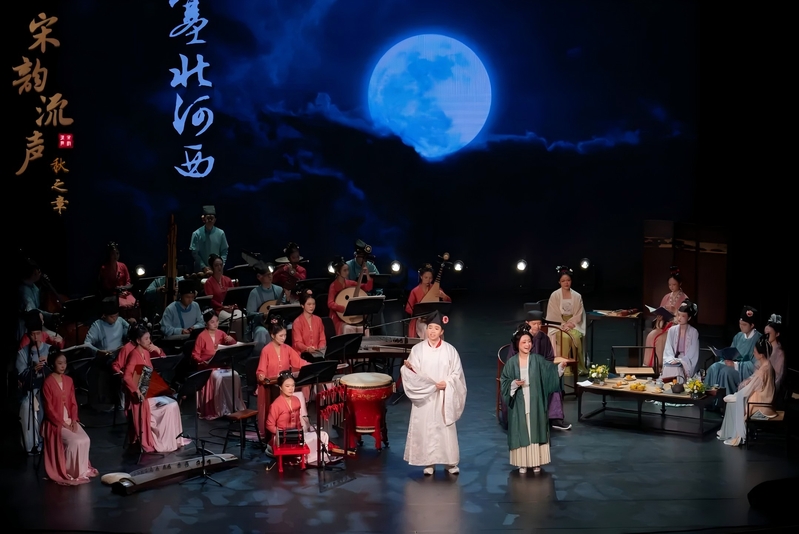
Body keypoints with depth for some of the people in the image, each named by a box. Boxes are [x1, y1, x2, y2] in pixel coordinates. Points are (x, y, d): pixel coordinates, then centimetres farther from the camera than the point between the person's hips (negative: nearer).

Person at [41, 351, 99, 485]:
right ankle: (69, 473, -6)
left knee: (85, 440, -17)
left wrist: (74, 421, -5)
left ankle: (82, 469, 0)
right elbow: (49, 409, -14)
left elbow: (73, 403, 9)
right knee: (74, 442, -24)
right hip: (55, 422, -6)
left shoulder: (69, 380, 7)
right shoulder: (48, 382, -13)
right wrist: (63, 423, -16)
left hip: (70, 420, 6)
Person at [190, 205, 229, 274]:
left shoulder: (220, 233, 0)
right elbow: (194, 253, -6)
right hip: (201, 270, -1)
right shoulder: (196, 234, -6)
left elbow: (224, 251, 4)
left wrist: (221, 265, -8)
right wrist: (204, 267, -12)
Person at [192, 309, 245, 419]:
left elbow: (234, 346, 16)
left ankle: (235, 407, -16)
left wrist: (231, 340, -6)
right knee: (219, 377, -34)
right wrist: (203, 362, -22)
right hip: (207, 366, -5)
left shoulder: (220, 333, 9)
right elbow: (195, 355, -5)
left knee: (235, 376, -24)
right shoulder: (202, 336, -6)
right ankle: (220, 409, -24)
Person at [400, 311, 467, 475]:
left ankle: (451, 462, 11)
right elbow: (413, 372, -1)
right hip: (424, 396, 0)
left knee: (446, 428, 1)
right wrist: (408, 367, -23)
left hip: (443, 396, 0)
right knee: (425, 428, 0)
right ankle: (429, 463, 8)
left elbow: (457, 372, 3)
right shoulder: (417, 349, 1)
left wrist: (447, 383, -14)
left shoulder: (449, 350, 2)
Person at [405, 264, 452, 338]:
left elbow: (448, 302, 0)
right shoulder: (415, 291, -2)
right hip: (420, 320, -1)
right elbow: (408, 309, 0)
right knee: (427, 331, -32)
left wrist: (443, 296, -21)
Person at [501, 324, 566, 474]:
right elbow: (504, 381, 3)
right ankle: (522, 463, 12)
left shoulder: (538, 359, -1)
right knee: (521, 431, 3)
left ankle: (536, 462, 14)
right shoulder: (511, 362, 0)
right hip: (519, 404, 0)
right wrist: (514, 383, -16)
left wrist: (560, 367, -34)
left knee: (536, 430, 4)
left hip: (535, 403, 0)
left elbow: (550, 371, -15)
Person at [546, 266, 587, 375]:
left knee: (576, 336, -31)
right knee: (565, 337, -33)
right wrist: (564, 325, -16)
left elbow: (579, 315, 3)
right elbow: (554, 314, -3)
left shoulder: (577, 296, 6)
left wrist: (570, 323, -13)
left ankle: (578, 366, -23)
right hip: (558, 324, -2)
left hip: (573, 324, 2)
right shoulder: (554, 295, 0)